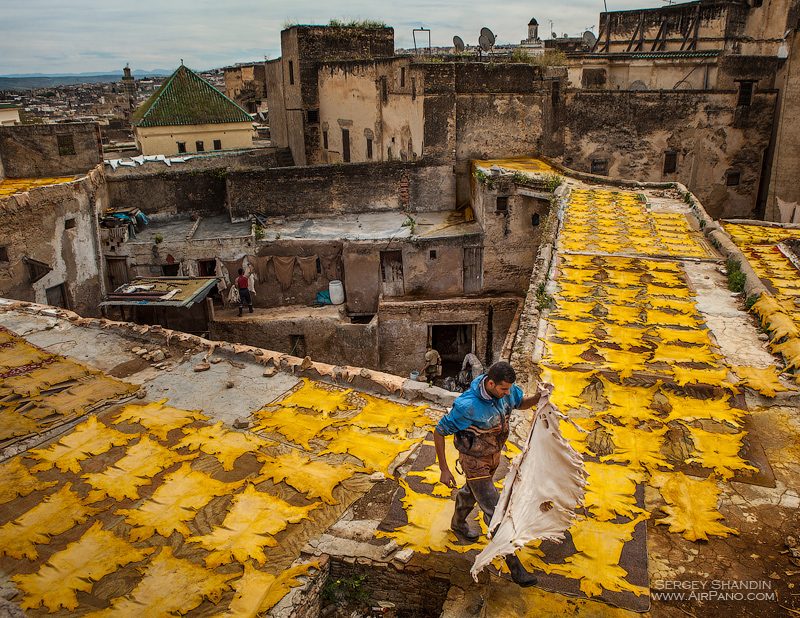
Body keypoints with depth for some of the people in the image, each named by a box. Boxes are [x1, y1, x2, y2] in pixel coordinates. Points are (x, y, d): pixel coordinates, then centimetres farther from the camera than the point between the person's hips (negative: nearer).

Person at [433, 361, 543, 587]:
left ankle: (458, 524, 59)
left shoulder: (504, 390, -18)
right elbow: (439, 432, -24)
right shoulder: (467, 405, -36)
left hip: (493, 455, 7)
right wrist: (444, 470, -20)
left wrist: (538, 397, -20)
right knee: (495, 511, -3)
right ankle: (514, 566, 9)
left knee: (471, 492, 31)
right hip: (475, 462, -7)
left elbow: (521, 403, 4)